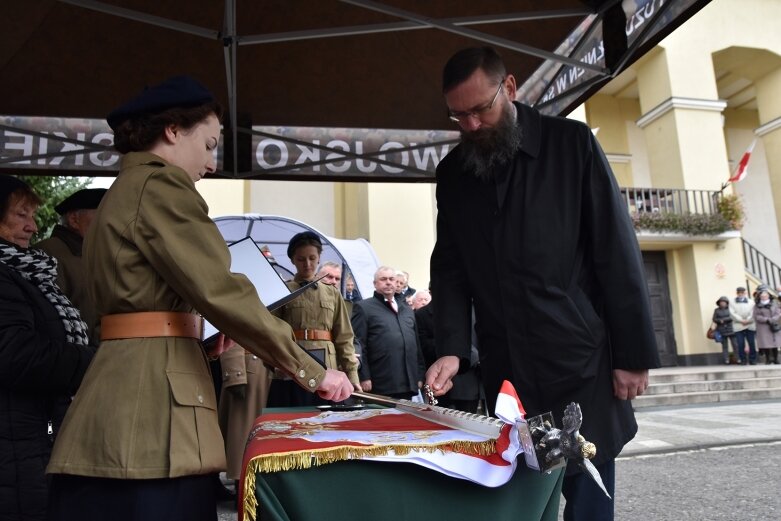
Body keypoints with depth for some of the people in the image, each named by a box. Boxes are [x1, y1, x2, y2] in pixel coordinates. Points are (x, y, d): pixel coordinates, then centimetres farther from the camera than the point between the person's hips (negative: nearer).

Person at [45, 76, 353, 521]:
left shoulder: (121, 191, 21)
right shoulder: (160, 184, -9)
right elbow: (219, 291, -18)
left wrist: (199, 346, 15)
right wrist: (311, 371, -13)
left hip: (127, 382, 10)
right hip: (153, 393, -10)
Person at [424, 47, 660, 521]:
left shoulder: (571, 143, -3)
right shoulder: (452, 172, 8)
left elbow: (617, 251, -5)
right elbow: (449, 268, 7)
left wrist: (634, 353, -7)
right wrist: (451, 348, -6)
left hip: (581, 363, -3)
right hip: (506, 372, 3)